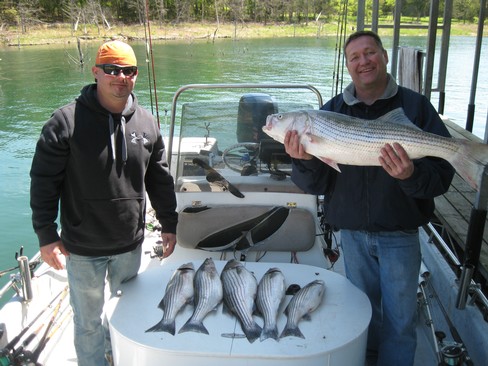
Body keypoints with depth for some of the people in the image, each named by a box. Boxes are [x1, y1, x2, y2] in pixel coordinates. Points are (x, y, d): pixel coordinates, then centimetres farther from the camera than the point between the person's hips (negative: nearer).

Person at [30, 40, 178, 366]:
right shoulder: (67, 121, -13)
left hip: (130, 244, 4)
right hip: (83, 248, -3)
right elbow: (44, 181, -9)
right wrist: (46, 234, -11)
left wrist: (169, 223, 9)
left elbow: (160, 179, 8)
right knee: (89, 321, 13)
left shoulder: (147, 121, 0)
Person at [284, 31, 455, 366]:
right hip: (353, 232, 3)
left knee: (400, 320, 11)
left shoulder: (415, 106, -8)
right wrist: (305, 161, -24)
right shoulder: (333, 110, -1)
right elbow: (315, 185, -4)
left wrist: (412, 175, -33)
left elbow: (443, 175, -12)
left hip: (400, 234, -2)